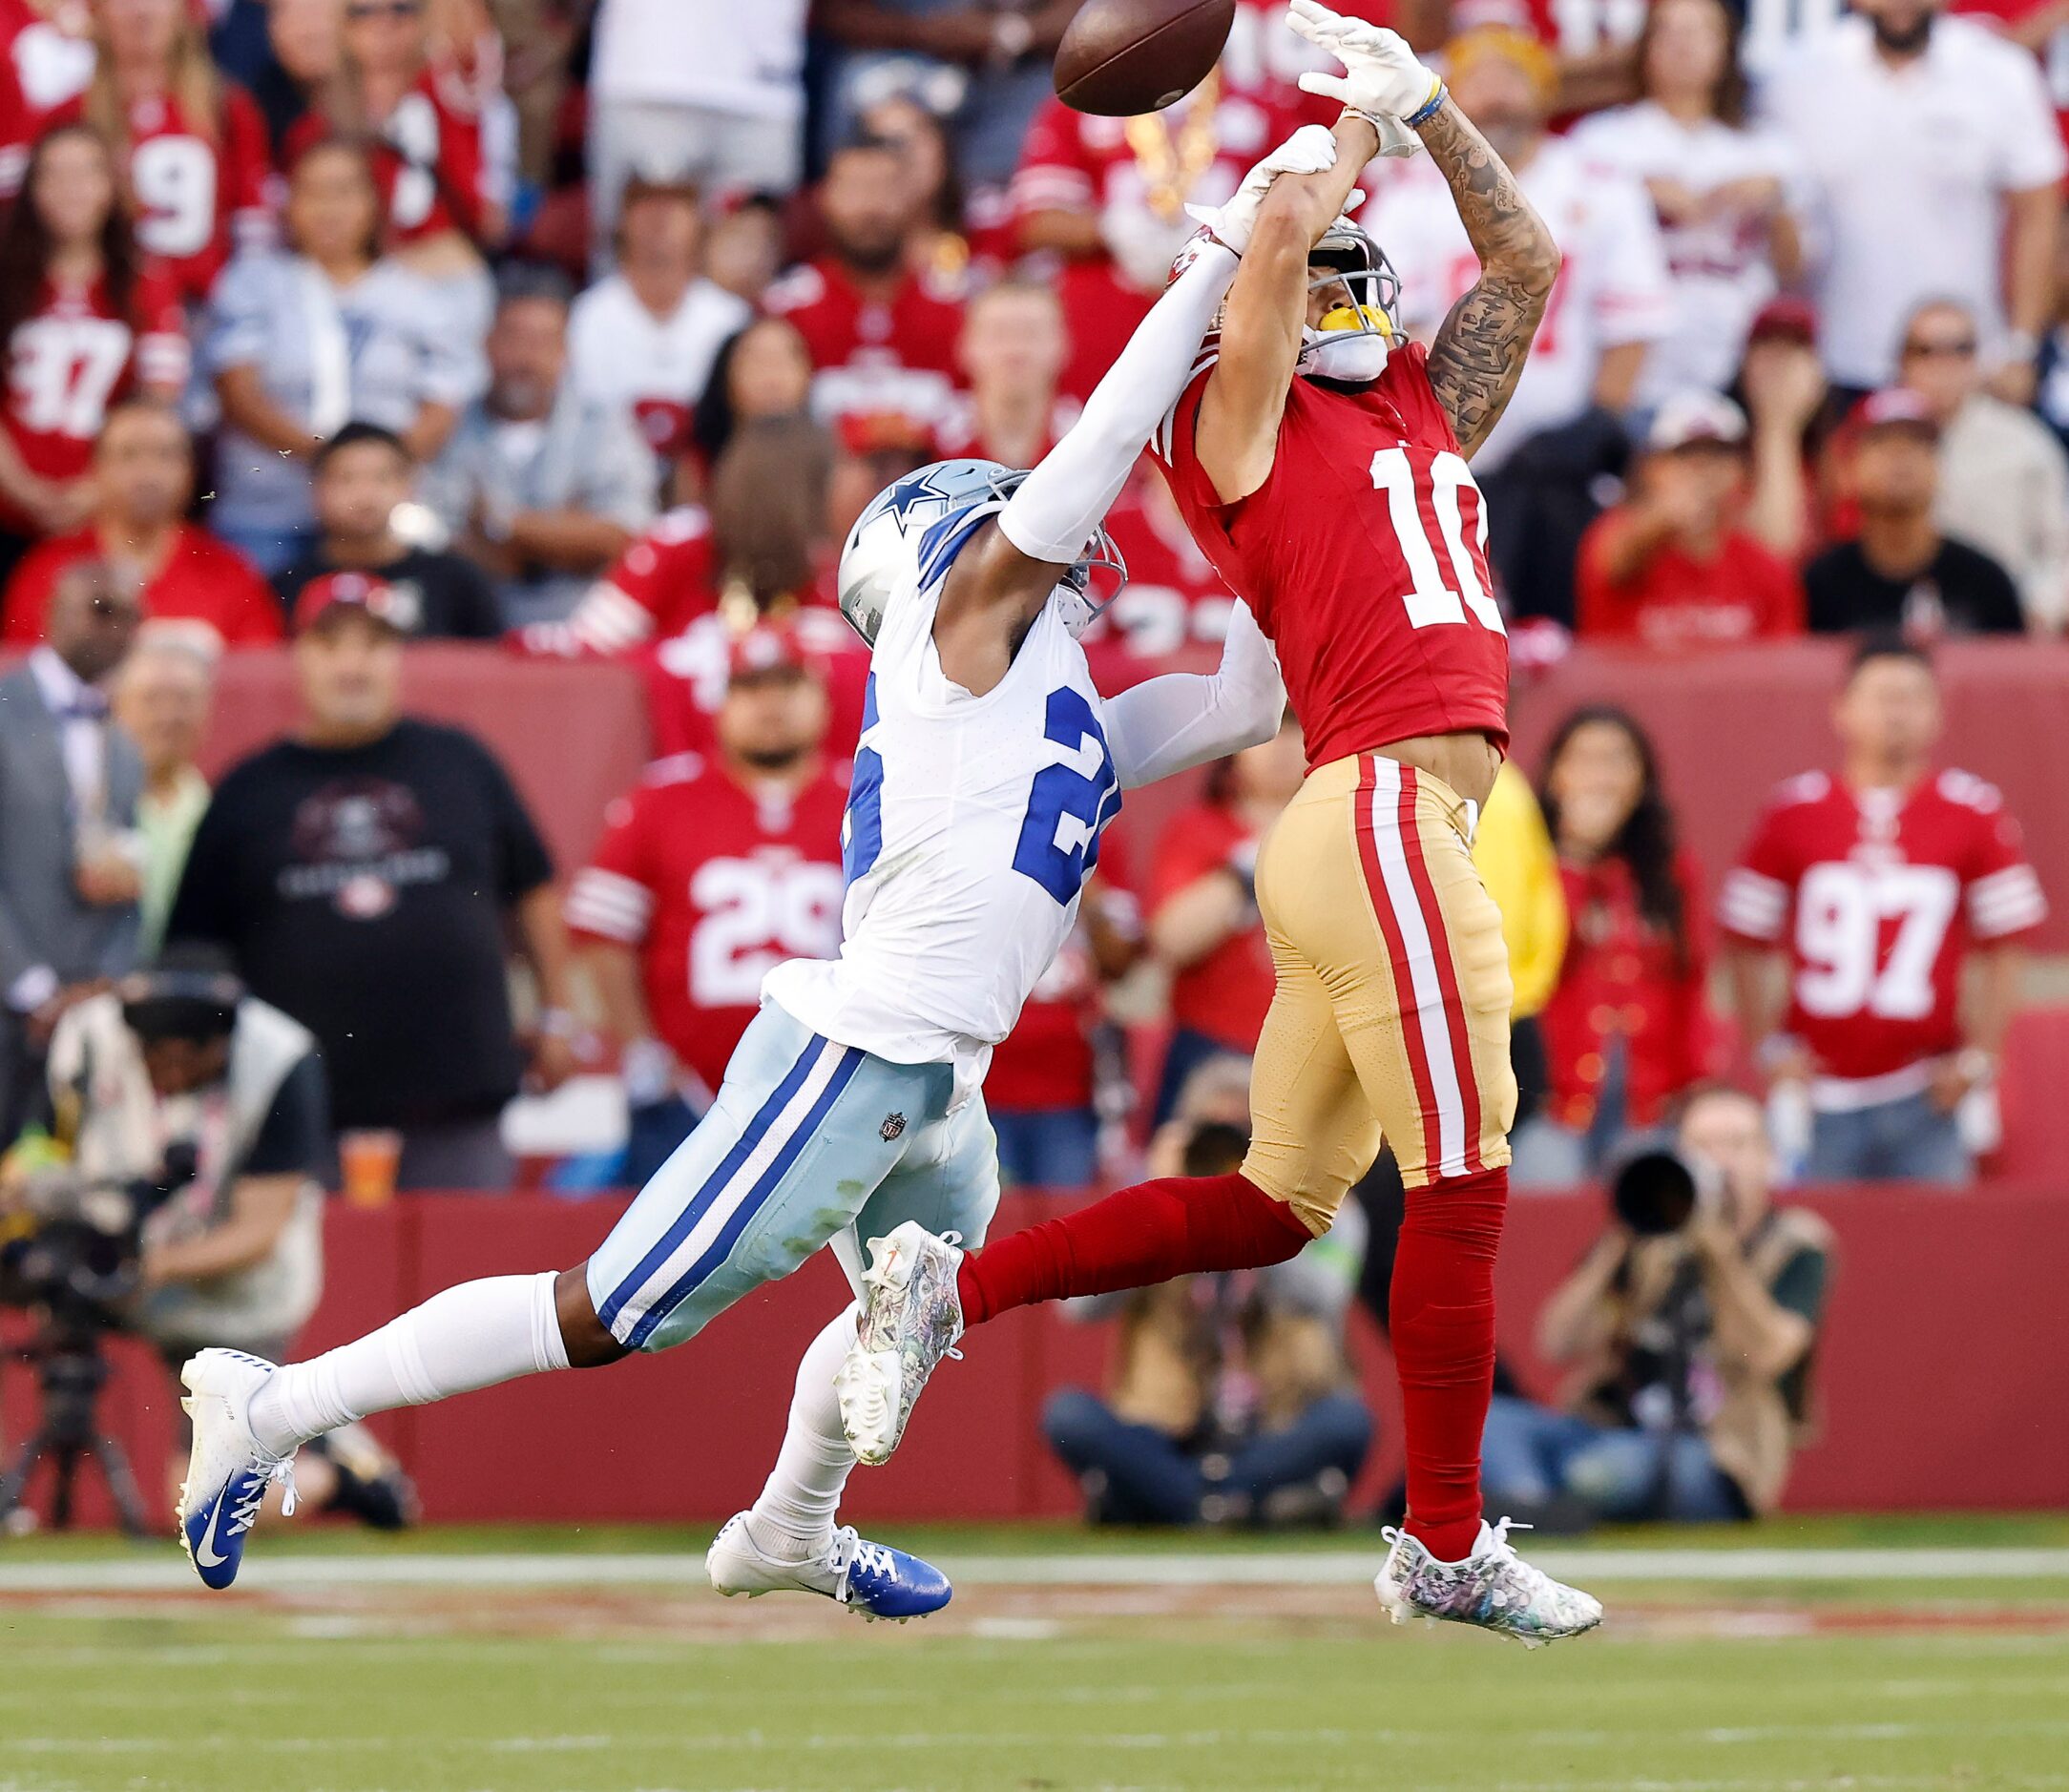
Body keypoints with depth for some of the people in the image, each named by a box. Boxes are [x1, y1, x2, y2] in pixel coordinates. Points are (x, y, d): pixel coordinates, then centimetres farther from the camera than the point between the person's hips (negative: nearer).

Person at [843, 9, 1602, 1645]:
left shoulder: (1421, 412, 24)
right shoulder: (1242, 424, 2)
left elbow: (1529, 262, 27)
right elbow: (1279, 237, -10)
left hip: (1386, 840, 9)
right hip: (1382, 818, -9)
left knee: (1276, 1207, 9)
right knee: (1463, 1190, -5)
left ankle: (953, 1284, 12)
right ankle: (1447, 1548, 2)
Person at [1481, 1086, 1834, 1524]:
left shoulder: (1795, 1247, 4)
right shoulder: (1646, 1238, 12)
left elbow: (1764, 1355, -15)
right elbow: (1559, 1345, 1)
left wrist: (1719, 1251, -21)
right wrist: (1615, 1246, -9)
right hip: (1610, 1431, 4)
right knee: (1481, 1418, -25)